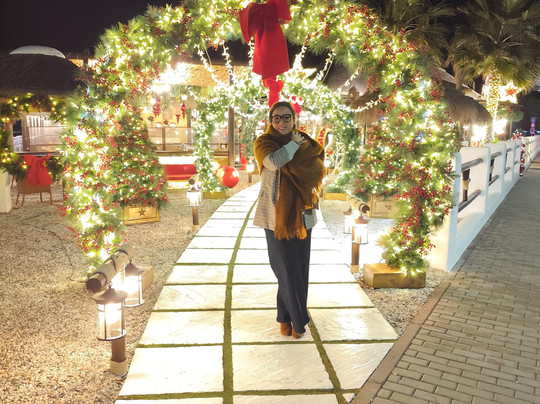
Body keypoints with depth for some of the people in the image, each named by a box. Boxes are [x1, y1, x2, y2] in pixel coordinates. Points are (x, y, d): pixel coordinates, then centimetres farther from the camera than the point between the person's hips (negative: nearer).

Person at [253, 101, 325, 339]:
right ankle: (297, 320, 17)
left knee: (299, 268, 8)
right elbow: (274, 162, -21)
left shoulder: (306, 143, 11)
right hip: (276, 215, -3)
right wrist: (293, 144, -9)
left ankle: (287, 317, 25)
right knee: (286, 270, -1)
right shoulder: (264, 142, 1)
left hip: (301, 214, 3)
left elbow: (318, 169, -3)